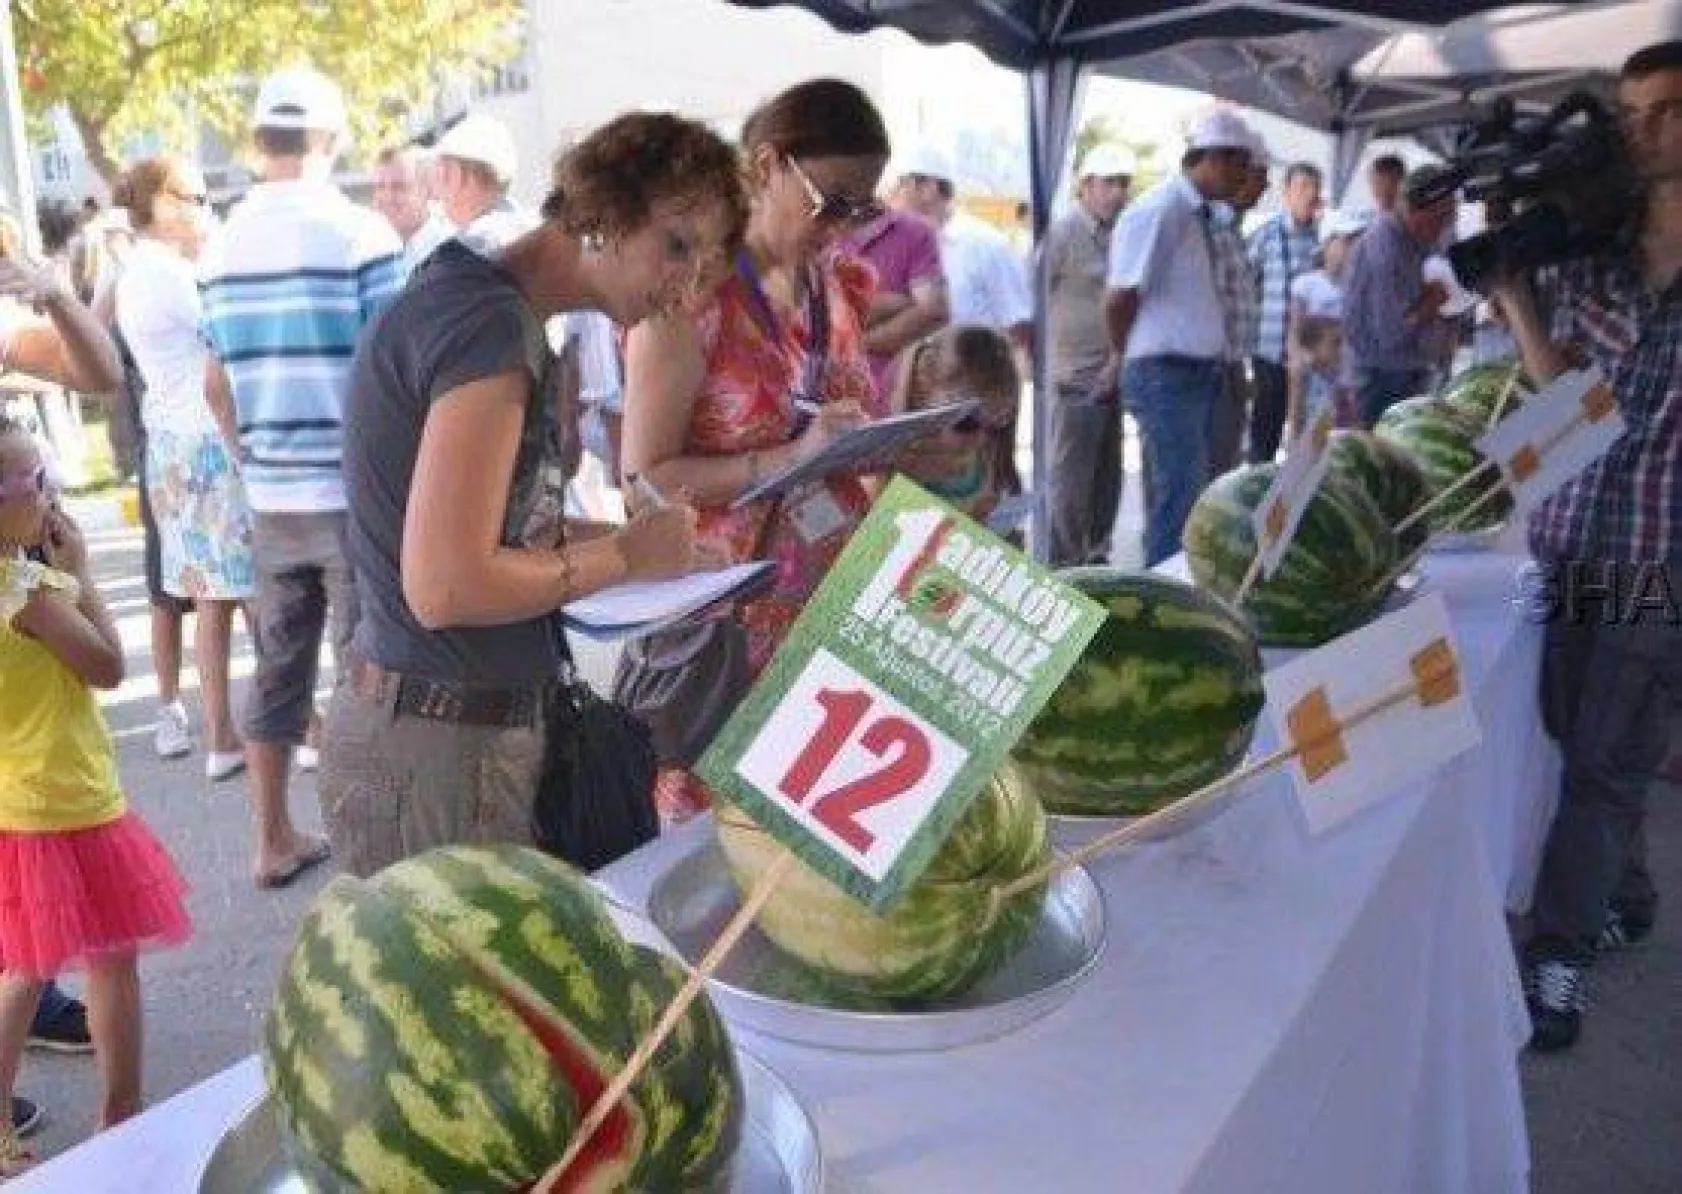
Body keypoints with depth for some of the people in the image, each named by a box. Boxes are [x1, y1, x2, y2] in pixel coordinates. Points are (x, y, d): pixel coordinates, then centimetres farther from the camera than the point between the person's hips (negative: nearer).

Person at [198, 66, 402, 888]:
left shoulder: (223, 244, 7)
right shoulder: (359, 232, -9)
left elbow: (217, 386, 12)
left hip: (271, 498, 5)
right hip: (357, 494, -5)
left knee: (277, 669, 13)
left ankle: (275, 842, 24)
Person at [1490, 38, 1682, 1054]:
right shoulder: (1591, 264, 8)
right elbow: (1564, 395, 3)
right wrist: (1513, 291, -3)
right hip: (1567, 559, 4)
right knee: (1588, 755, 15)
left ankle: (1557, 958, 11)